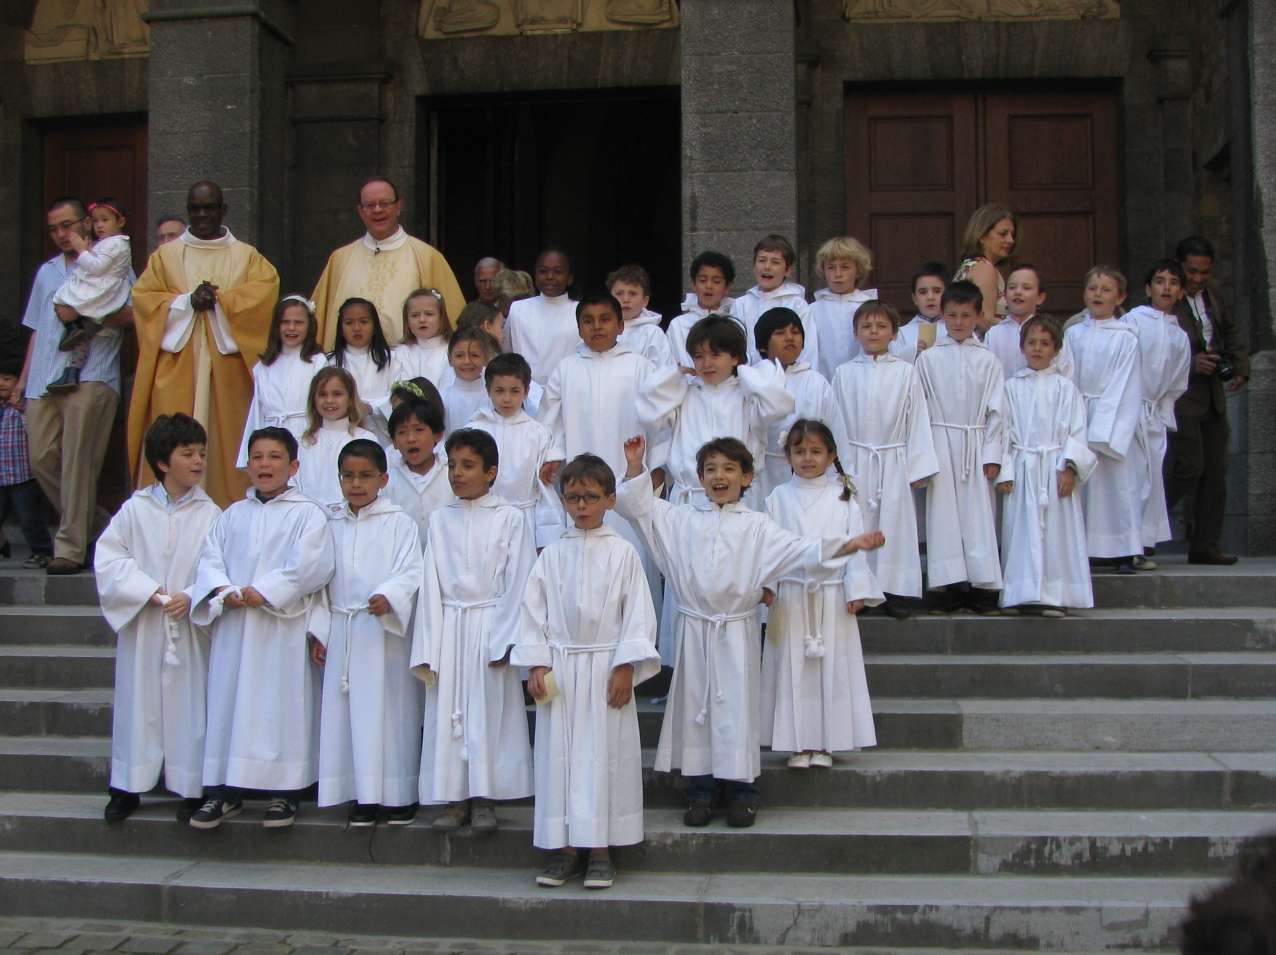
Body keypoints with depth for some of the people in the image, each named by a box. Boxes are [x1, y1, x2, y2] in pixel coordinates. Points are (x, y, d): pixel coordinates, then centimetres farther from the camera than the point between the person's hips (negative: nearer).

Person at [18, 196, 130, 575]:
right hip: (44, 382, 6)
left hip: (90, 377, -6)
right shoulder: (47, 272, 26)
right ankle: (100, 527, 14)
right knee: (42, 459, 0)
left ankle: (71, 547, -6)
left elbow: (132, 314, -3)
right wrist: (23, 379, 21)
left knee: (77, 464, -10)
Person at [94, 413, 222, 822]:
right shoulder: (136, 509, 2)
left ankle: (191, 788, 13)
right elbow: (108, 558, -2)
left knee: (190, 705, 2)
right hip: (141, 626, 1)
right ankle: (127, 787, 20)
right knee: (137, 702, 8)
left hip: (190, 628, -1)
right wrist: (149, 591, -13)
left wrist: (192, 597, -21)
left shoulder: (210, 515, -1)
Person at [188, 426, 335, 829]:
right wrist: (223, 592, -11)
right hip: (234, 627, 5)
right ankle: (225, 789, 15)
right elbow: (210, 559, 9)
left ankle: (284, 791, 6)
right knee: (227, 702, 6)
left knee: (282, 703, -2)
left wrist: (263, 592, -17)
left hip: (284, 627, -4)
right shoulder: (232, 515, 17)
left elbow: (309, 565, -12)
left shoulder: (308, 514, 1)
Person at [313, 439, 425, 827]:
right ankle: (362, 795, 14)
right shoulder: (332, 528, 13)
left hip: (385, 630, -4)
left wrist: (388, 596, -28)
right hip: (342, 631, 5)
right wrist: (317, 632, 9)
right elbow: (322, 581, 14)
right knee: (347, 709, 4)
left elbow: (411, 573, -9)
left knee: (392, 708, -2)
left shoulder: (399, 523, -1)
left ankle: (399, 793, 9)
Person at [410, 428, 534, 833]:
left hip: (490, 625, -3)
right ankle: (454, 796, 13)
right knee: (448, 709, 4)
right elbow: (430, 583, 5)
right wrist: (428, 647, 0)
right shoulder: (440, 519, 7)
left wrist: (505, 640, -10)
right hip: (449, 626, 3)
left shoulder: (508, 518, -2)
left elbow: (517, 581, -4)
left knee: (489, 710, 0)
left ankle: (484, 797, 9)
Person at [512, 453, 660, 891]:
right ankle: (564, 847, 13)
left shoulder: (621, 553, 0)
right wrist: (536, 663, -2)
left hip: (605, 668, -2)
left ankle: (599, 848, 8)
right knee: (558, 753, 4)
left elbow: (638, 613, -3)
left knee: (603, 753, 0)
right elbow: (533, 610, 6)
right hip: (559, 668, 3)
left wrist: (625, 667, -9)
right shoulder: (552, 555, 7)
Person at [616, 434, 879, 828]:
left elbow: (799, 551, -5)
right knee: (694, 706, 6)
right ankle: (699, 791, 16)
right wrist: (635, 465, -7)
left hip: (736, 632, -1)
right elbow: (641, 507, 5)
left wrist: (848, 545, -17)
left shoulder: (756, 526, 2)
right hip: (694, 630, 2)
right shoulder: (682, 519, 6)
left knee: (737, 707, 1)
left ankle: (742, 791, 12)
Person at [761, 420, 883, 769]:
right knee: (793, 666, 2)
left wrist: (856, 590, -4)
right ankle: (798, 744, 9)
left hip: (833, 595, 0)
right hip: (791, 594, 0)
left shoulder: (842, 498, 4)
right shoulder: (778, 498, 4)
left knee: (832, 667, 4)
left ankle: (826, 744, 12)